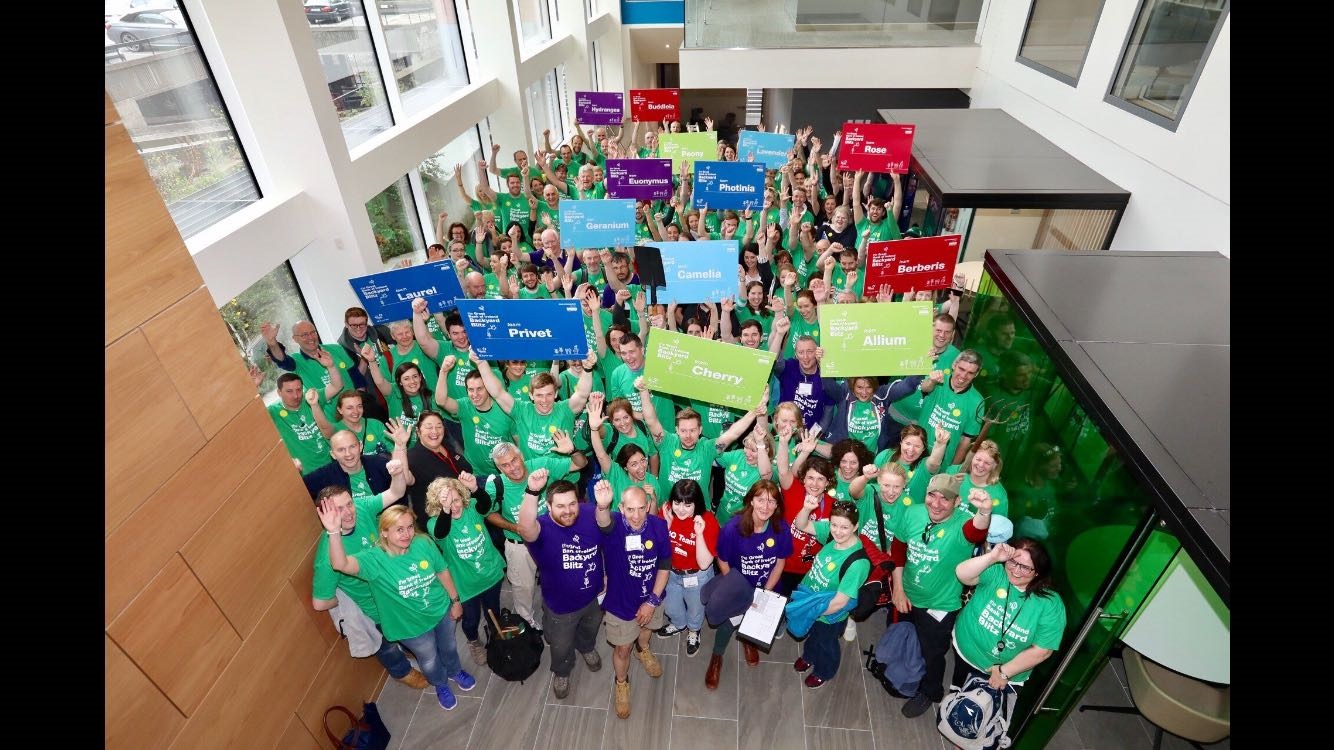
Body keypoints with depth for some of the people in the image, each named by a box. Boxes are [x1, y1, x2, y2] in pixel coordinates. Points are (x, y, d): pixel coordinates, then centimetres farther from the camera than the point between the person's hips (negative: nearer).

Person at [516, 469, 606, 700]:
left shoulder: (590, 518, -21)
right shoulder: (542, 528, -33)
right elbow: (525, 528, -60)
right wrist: (532, 491, -75)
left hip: (593, 598, 3)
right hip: (560, 607, -3)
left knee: (590, 631, 35)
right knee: (561, 647, 25)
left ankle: (587, 649, 70)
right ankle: (561, 672, 59)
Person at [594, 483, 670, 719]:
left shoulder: (658, 525, -24)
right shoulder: (614, 524, -31)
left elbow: (664, 565, -13)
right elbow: (603, 522, -58)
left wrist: (653, 601, -14)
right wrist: (602, 506, -81)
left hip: (650, 597, 3)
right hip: (621, 601, -2)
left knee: (647, 626, 33)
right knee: (622, 648, 17)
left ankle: (643, 650, 67)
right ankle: (621, 683, 49)